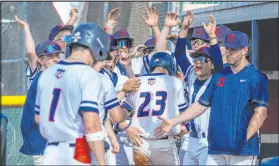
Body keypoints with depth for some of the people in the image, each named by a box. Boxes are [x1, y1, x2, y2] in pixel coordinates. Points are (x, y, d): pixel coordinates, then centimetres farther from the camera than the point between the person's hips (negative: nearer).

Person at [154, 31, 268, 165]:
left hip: (242, 150, -5)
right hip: (216, 148, 5)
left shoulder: (256, 77, -3)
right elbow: (201, 105, 19)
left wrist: (245, 139, -19)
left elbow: (260, 113, -9)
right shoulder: (219, 76, 16)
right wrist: (173, 122, 12)